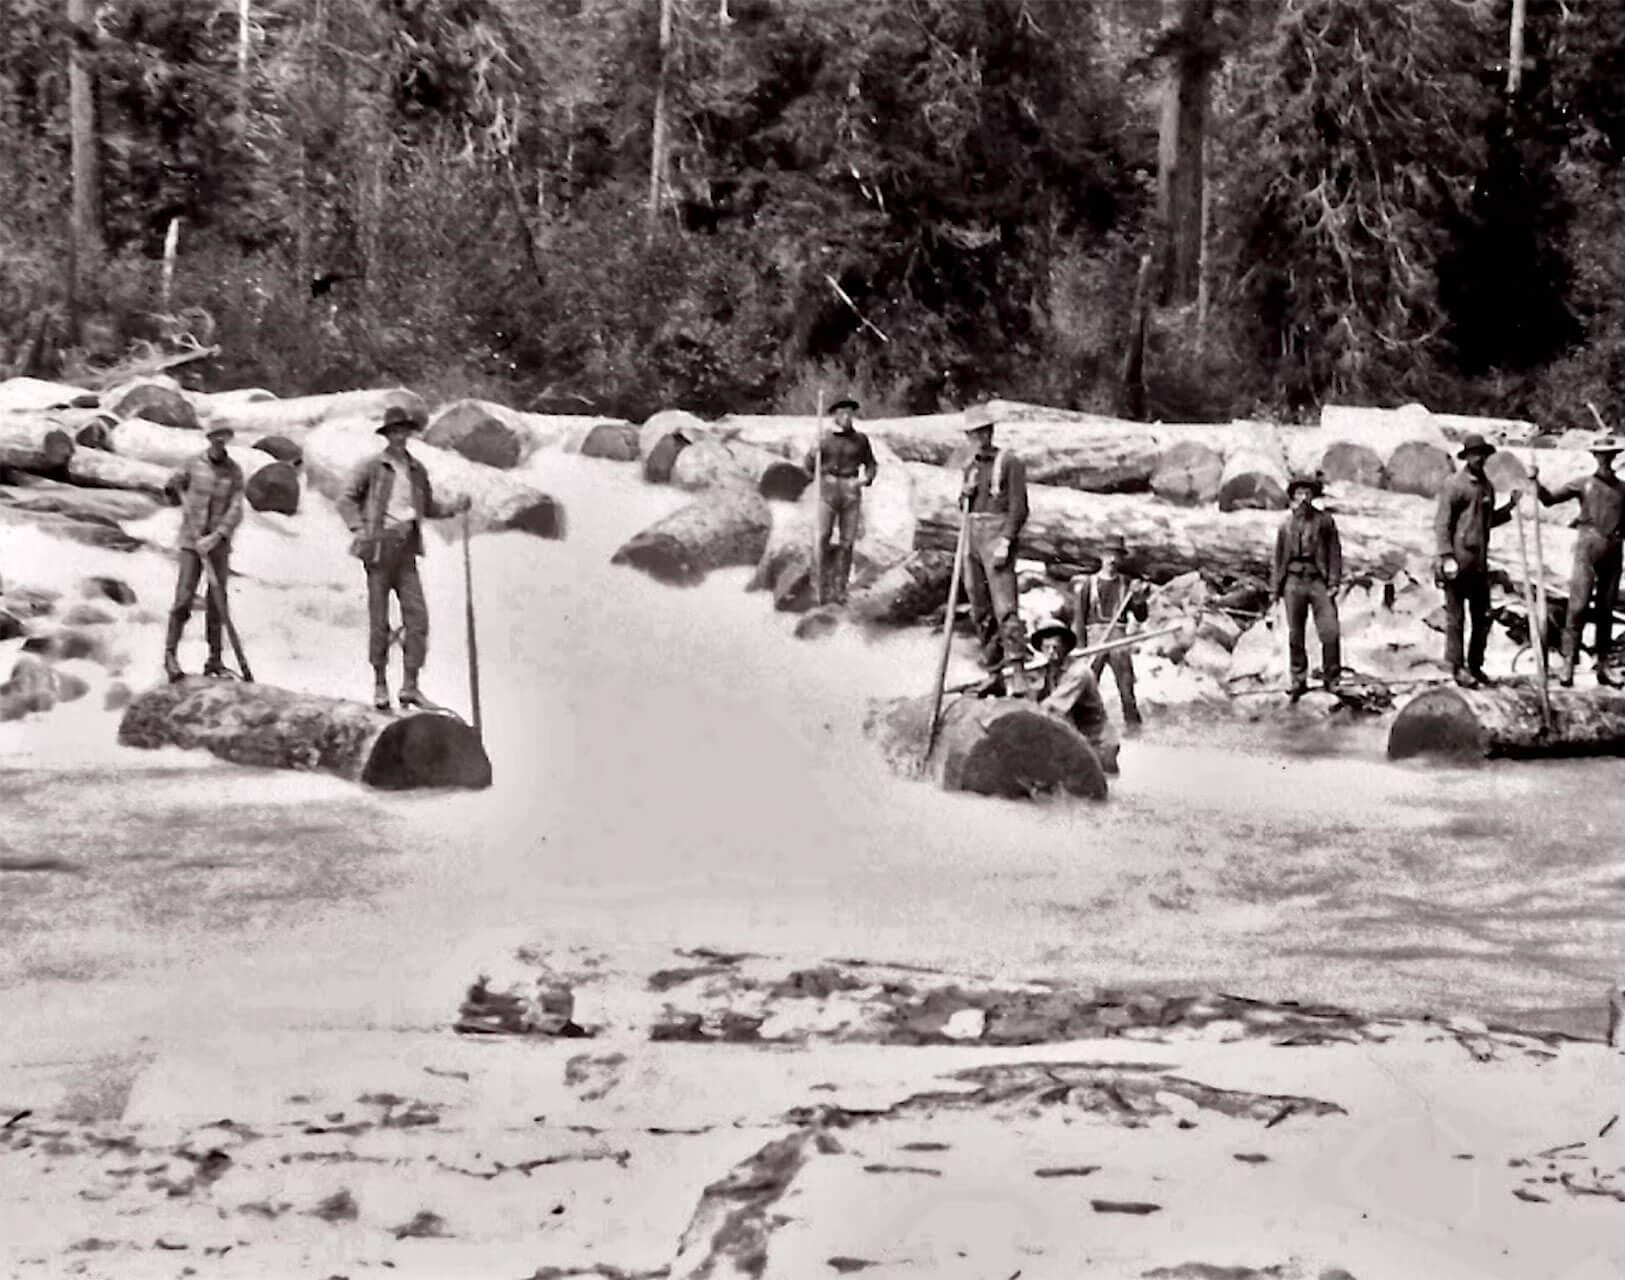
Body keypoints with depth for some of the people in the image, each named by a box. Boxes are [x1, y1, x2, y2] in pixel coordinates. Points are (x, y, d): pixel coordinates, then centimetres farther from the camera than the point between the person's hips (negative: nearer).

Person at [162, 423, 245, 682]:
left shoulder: (234, 472, -3)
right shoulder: (194, 465, -1)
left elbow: (235, 512, -10)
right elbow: (171, 486, 18)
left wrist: (215, 537, -20)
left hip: (218, 543, 1)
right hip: (192, 541, -1)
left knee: (216, 603, 3)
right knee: (184, 598, -9)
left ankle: (214, 661, 10)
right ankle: (170, 655, -2)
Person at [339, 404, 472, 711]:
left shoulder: (417, 470, 13)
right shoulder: (372, 467, 0)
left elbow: (428, 508, 24)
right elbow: (346, 500, 2)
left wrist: (454, 507, 7)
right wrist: (359, 529, -12)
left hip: (406, 549, 4)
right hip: (380, 545, -4)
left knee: (417, 616, -5)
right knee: (379, 620, -1)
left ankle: (410, 686, -2)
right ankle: (380, 684, 10)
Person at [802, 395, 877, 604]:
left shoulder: (860, 439, 5)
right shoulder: (825, 438, 5)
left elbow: (871, 465, 14)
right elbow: (809, 466, 5)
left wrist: (866, 479, -6)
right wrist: (816, 447, -13)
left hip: (851, 492, 0)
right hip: (828, 490, 0)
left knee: (847, 542, -2)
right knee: (824, 538, -8)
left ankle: (840, 589, 4)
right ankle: (824, 587, 1)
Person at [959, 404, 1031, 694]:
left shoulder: (1009, 463, -5)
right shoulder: (970, 466, 17)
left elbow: (1019, 508, -10)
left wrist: (1005, 542, -19)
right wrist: (964, 494, 3)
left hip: (997, 534, -7)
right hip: (972, 535, 8)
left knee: (1005, 605, -16)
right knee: (979, 605, 10)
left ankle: (1016, 668, -21)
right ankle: (992, 659, 20)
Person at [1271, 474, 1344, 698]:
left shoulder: (1325, 521, 4)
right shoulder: (1286, 525, 10)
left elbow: (1335, 552, 3)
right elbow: (1279, 557, 14)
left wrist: (1334, 583, -6)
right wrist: (1274, 589, 11)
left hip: (1318, 581, -2)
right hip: (1294, 581, 2)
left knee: (1330, 632, -10)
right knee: (1295, 635, 4)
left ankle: (1331, 678, 4)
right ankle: (1299, 681, 14)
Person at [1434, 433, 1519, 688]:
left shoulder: (1487, 486, 14)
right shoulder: (1453, 485, -8)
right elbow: (1442, 523, -10)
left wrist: (1510, 506, 10)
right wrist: (1447, 557, -17)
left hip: (1480, 562, 7)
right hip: (1458, 561, -7)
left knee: (1483, 616, 9)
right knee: (1456, 617, -1)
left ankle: (1475, 667, 18)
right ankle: (1458, 668, 4)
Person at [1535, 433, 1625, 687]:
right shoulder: (1584, 484, 4)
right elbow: (1550, 498, 0)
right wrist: (1536, 482, -13)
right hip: (1588, 549, -3)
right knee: (1578, 607, -10)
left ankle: (1602, 666, 12)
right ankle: (1568, 663, -11)